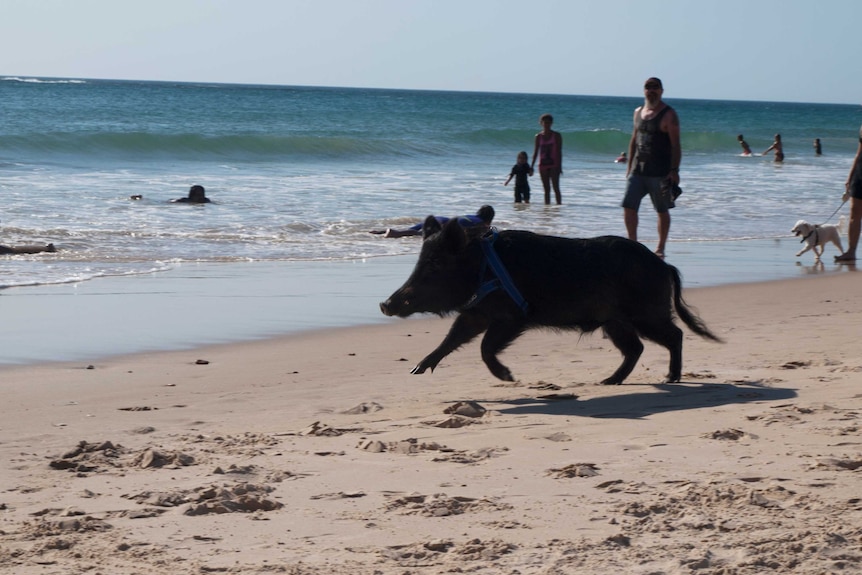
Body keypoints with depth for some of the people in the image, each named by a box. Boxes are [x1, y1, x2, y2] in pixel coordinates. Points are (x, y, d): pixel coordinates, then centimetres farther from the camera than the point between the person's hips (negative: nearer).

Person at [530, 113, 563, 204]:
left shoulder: (556, 135, 1)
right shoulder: (538, 136, 8)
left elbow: (559, 151, -2)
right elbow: (536, 152, 11)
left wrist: (559, 166, -9)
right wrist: (532, 166, 6)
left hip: (554, 164, -3)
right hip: (543, 165, 3)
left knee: (556, 188, -12)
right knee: (546, 189, 4)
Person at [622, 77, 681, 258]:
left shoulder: (669, 115, -7)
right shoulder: (638, 112, 12)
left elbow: (675, 145, -11)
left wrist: (674, 171, -18)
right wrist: (629, 165, 15)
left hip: (660, 173, -5)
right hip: (637, 170, 5)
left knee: (662, 210, 4)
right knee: (628, 206, -4)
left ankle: (660, 247, 14)